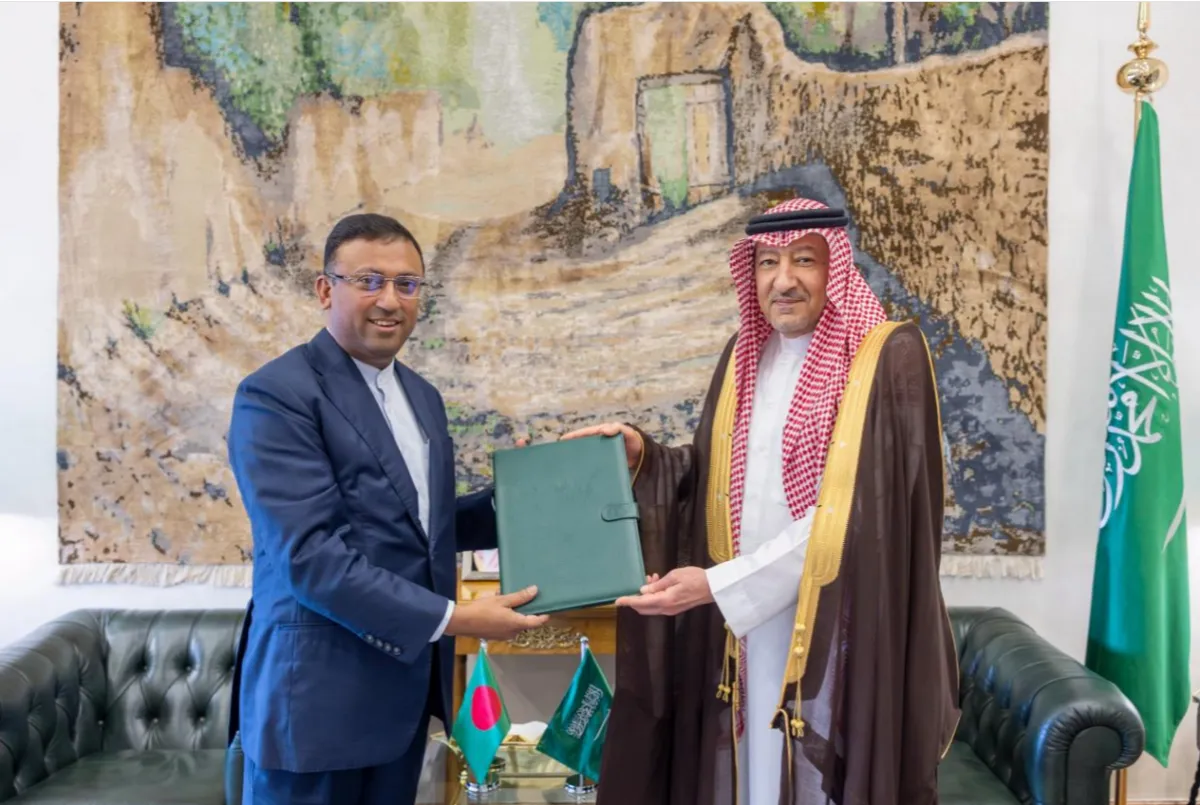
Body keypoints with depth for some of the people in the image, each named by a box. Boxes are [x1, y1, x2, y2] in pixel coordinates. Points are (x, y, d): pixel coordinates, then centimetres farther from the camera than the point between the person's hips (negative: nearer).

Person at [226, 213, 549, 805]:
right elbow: (310, 555, -22)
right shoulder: (276, 395, -14)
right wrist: (451, 618, -20)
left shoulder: (422, 396, 11)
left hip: (407, 682, 7)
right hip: (318, 690, -7)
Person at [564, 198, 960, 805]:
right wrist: (640, 454, -8)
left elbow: (852, 511, -17)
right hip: (743, 623, 5)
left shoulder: (889, 358, -11)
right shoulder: (746, 354, 8)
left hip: (836, 629, -5)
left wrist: (716, 584, -19)